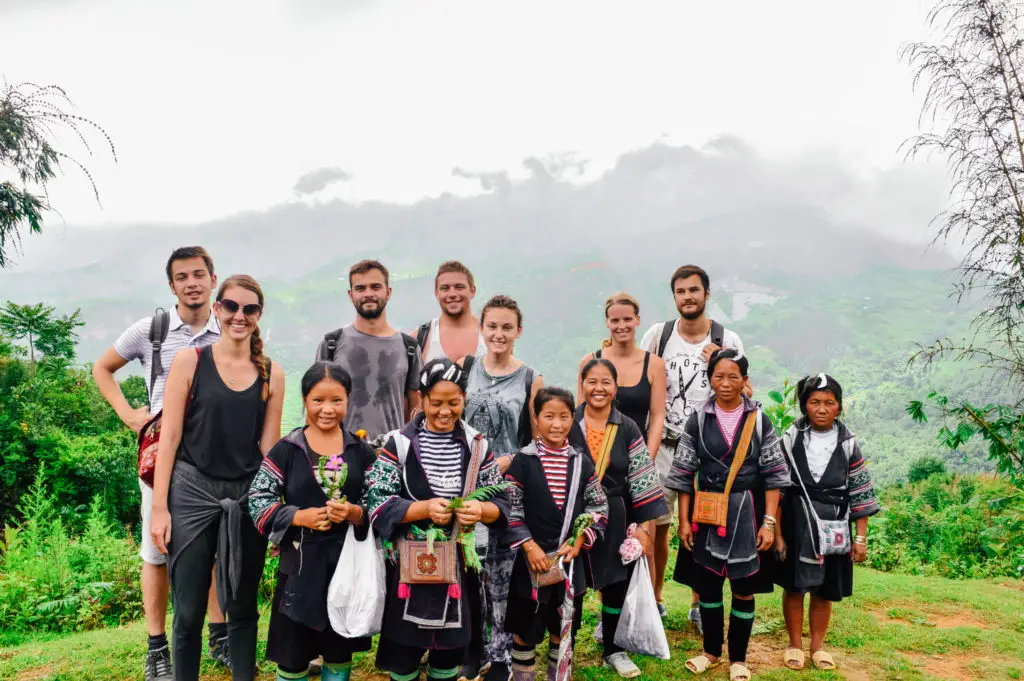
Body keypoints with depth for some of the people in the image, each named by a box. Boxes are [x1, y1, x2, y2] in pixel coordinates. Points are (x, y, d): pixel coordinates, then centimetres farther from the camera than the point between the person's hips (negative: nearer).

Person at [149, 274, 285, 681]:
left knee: (243, 609, 12)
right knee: (189, 612, 6)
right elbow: (170, 437, -4)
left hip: (248, 496, 2)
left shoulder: (271, 374, 4)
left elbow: (269, 447, 6)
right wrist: (159, 507, -8)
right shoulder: (189, 362, -2)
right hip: (192, 493, -2)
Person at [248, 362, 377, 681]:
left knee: (341, 652, 15)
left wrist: (355, 513, -19)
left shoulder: (361, 451, 2)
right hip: (301, 565, -1)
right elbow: (258, 501, -6)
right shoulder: (285, 450, -3)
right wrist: (298, 516, -19)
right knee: (292, 653, 10)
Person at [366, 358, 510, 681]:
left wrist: (481, 510, -19)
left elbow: (501, 503, 3)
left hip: (459, 568, 2)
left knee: (451, 653, 16)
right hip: (409, 569, -2)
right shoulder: (399, 443, -6)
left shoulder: (478, 446, 1)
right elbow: (378, 504, -9)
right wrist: (424, 509, -23)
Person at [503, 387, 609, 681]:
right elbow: (510, 510, -7)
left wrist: (577, 543, -7)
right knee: (525, 631, 9)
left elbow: (598, 507, 3)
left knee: (563, 630, 15)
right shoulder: (522, 461, -7)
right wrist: (530, 547, -14)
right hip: (532, 558, -2)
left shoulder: (582, 462, 1)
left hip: (570, 559, 3)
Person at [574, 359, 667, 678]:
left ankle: (612, 649, 31)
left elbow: (643, 480, -1)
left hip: (615, 520, 2)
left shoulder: (628, 429, -1)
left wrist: (646, 525, -4)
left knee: (616, 584, 11)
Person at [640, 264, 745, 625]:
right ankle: (654, 601, 21)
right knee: (656, 525, 4)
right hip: (663, 444, 1)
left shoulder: (727, 341, 0)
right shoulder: (658, 335, 1)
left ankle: (700, 605, 22)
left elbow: (745, 395, 2)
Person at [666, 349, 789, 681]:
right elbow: (684, 473, 0)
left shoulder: (759, 419, -2)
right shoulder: (698, 420, -2)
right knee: (707, 586, 11)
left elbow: (773, 474, -2)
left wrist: (769, 522, -8)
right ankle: (711, 651, 31)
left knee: (744, 590, 8)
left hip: (747, 514, 0)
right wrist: (683, 520, -3)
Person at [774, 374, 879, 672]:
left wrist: (860, 538, 1)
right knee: (794, 586, 6)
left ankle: (817, 645, 29)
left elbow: (860, 493, 3)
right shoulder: (790, 440, -6)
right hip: (796, 525, -1)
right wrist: (777, 533, -5)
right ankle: (795, 644, 24)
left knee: (824, 590, 12)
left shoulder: (848, 444, -1)